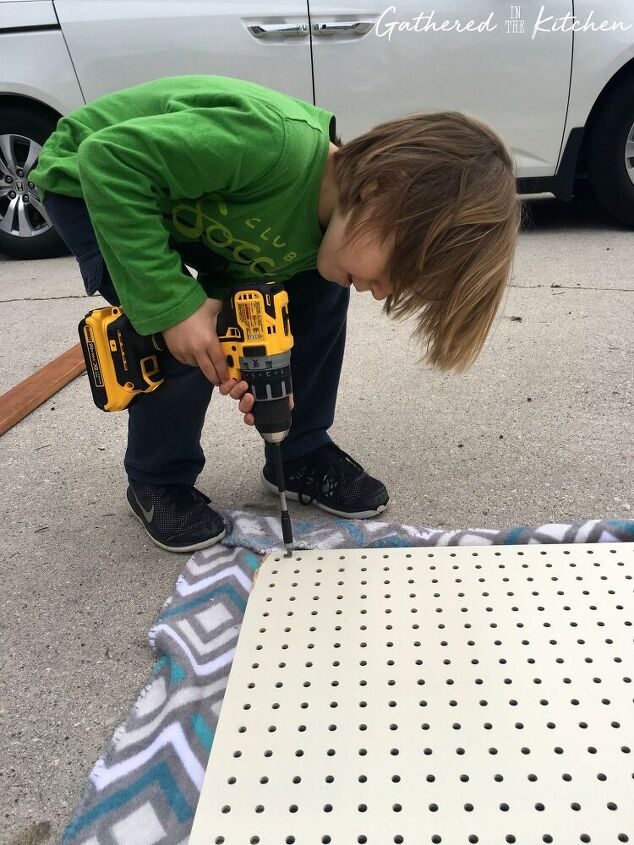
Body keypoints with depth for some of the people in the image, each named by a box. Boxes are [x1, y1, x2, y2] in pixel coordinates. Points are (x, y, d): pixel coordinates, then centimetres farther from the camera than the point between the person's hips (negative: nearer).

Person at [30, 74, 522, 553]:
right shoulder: (278, 141, -39)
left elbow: (243, 278, -9)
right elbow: (107, 158, -35)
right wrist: (174, 304, -37)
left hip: (197, 196, 6)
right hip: (89, 181, -5)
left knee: (318, 287, -9)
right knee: (180, 338, -25)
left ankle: (302, 454, 8)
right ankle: (158, 481, 4)